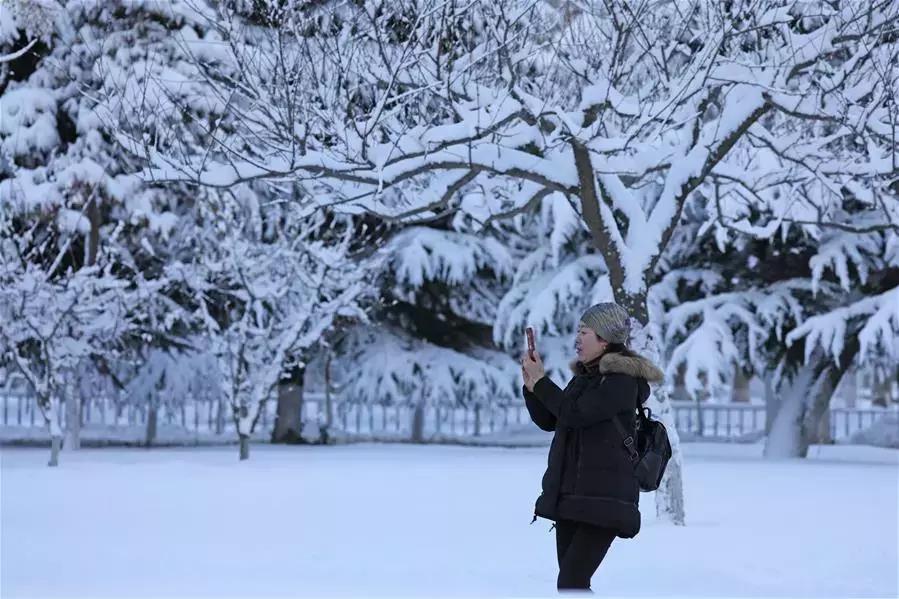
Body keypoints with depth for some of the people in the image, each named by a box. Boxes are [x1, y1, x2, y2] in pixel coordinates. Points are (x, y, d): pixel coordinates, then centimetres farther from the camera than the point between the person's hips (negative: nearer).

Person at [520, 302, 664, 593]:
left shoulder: (623, 380, -11)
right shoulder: (584, 376, 14)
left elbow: (576, 413, -21)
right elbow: (548, 420, 18)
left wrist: (540, 381, -11)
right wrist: (530, 385, 4)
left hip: (602, 498, -8)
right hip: (569, 494, 8)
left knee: (570, 583, -16)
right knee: (570, 583, 8)